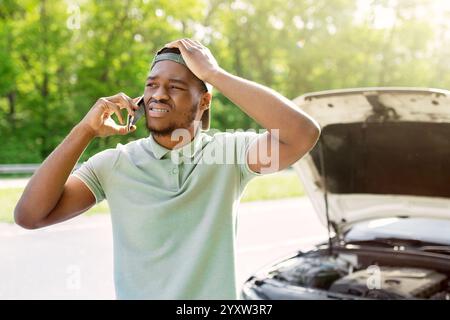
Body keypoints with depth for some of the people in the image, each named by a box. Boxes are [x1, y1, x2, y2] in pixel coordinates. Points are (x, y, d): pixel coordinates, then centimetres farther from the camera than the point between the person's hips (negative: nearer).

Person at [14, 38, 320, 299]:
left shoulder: (230, 151, -10)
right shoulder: (114, 164, -7)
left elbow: (304, 133, -27)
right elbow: (29, 215, -13)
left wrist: (214, 74, -25)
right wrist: (85, 131, -19)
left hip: (216, 296, 0)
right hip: (135, 293, 1)